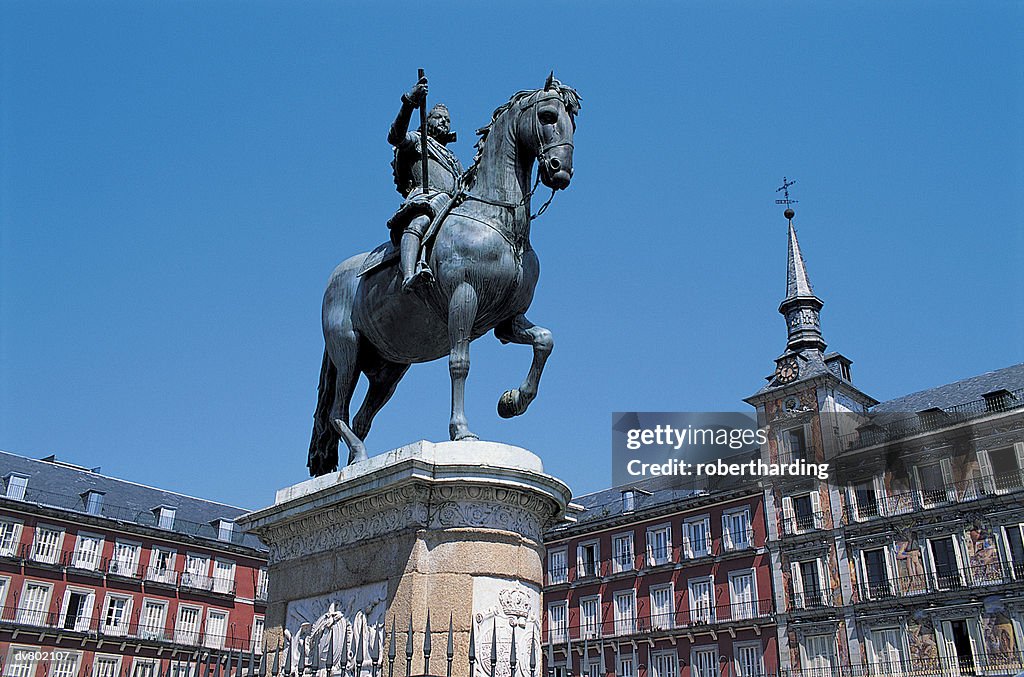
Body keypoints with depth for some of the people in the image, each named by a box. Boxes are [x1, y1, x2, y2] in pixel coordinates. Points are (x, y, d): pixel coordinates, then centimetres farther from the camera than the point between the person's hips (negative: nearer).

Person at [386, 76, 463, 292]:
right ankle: (409, 276, -63)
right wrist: (409, 102, -15)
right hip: (424, 197, -7)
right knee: (419, 222, -40)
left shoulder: (454, 161, 43)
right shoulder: (416, 140, 23)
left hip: (454, 206, 7)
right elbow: (396, 136, -1)